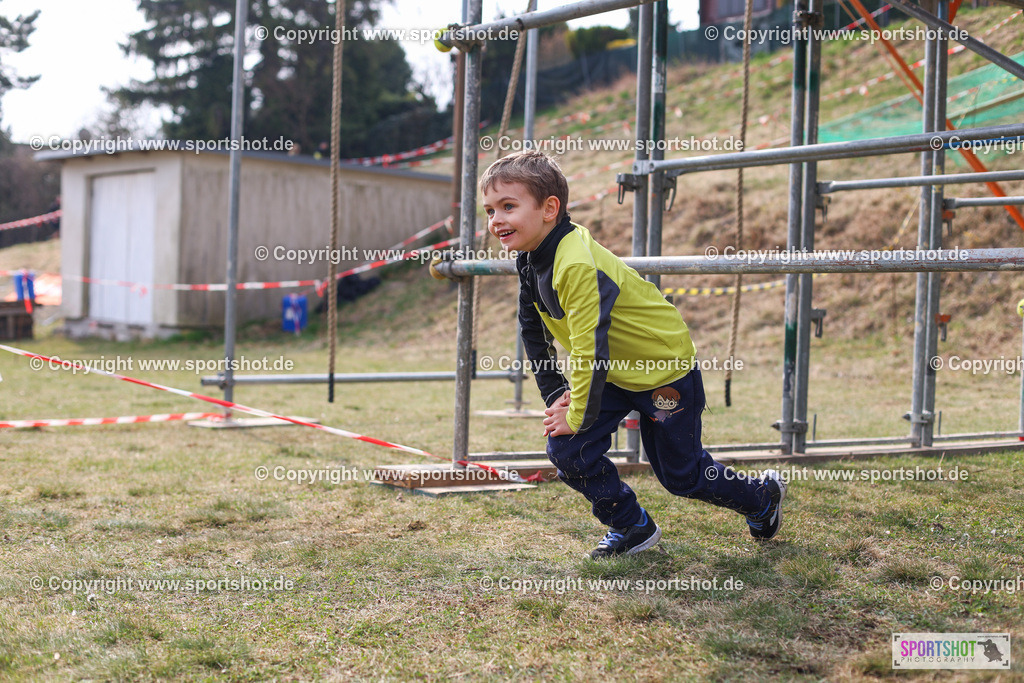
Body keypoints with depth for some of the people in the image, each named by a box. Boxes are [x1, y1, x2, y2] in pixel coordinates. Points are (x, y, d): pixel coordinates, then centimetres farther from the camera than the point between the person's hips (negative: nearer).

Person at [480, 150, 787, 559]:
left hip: (664, 369, -8)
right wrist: (555, 395, -1)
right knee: (566, 448, -8)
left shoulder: (578, 265, -35)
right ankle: (632, 528, 11)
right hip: (613, 374, 8)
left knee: (682, 474, 7)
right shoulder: (531, 260, -5)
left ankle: (763, 497, 36)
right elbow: (534, 333, 6)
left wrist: (578, 415, -24)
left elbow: (590, 348, -34)